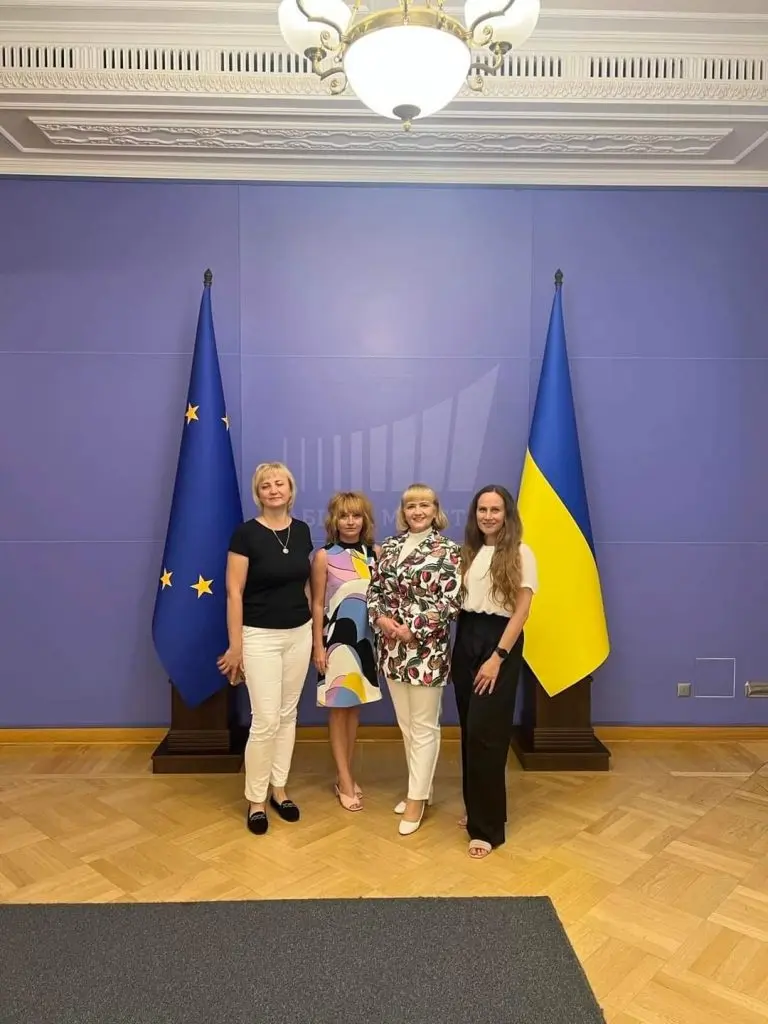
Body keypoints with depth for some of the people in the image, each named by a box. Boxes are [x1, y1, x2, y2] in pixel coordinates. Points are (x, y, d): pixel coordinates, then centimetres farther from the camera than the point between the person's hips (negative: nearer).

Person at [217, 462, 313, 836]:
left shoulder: (302, 531, 4)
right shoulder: (246, 533, -12)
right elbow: (234, 592, -11)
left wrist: (314, 628, 13)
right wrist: (235, 645, -13)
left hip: (299, 634, 5)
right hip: (260, 637, -5)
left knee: (288, 714, 13)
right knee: (265, 721, -3)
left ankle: (279, 789, 28)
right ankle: (255, 799, 16)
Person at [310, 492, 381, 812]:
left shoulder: (375, 553, 1)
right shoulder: (324, 557, -7)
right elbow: (317, 605, -5)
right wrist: (318, 646, -8)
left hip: (366, 637, 4)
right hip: (337, 638, -3)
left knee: (355, 707, 13)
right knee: (338, 709, 6)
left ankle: (347, 776, 27)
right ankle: (345, 782, 17)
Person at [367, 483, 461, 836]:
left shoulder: (447, 550, -7)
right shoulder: (390, 546, 9)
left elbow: (451, 600, -13)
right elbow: (375, 588, 10)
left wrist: (413, 630, -17)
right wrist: (381, 618, -9)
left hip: (427, 649, -5)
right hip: (392, 647, 6)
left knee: (423, 726, 4)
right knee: (406, 724, 16)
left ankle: (417, 797, 16)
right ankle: (420, 787, 32)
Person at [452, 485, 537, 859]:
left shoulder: (520, 554, -6)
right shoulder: (469, 552, 10)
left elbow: (521, 610, -10)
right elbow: (458, 602, 11)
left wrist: (497, 657, -15)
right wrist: (455, 650, 5)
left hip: (499, 642, -5)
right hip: (466, 639, 5)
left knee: (485, 733, -5)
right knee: (469, 732, 11)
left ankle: (488, 827, 7)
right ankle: (477, 809, 28)